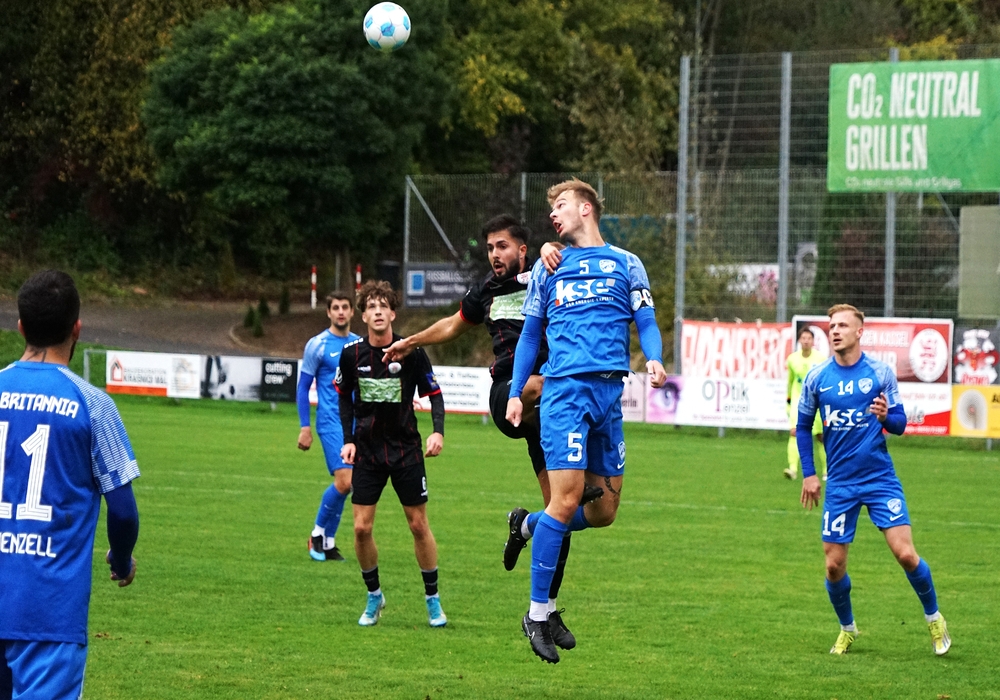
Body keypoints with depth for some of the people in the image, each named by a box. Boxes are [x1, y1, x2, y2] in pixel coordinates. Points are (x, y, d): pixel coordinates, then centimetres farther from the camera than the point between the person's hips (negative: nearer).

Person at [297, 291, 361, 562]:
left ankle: (328, 542, 14)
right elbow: (302, 388, 0)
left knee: (343, 483, 4)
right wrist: (304, 427, -5)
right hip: (331, 421, -5)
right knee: (344, 481, -17)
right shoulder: (317, 345, -3)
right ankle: (319, 532, 1)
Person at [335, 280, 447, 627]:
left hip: (406, 450, -1)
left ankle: (433, 599, 15)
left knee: (419, 525, 1)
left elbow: (434, 393, -1)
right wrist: (348, 439, 1)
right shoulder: (352, 354, -4)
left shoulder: (411, 352, -10)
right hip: (367, 452, 1)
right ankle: (374, 596, 15)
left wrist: (438, 431, -16)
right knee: (361, 528, -4)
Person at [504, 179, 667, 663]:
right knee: (567, 497, -13)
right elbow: (530, 333, 19)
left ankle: (528, 525, 30)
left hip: (610, 391, 2)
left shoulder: (625, 264, 14)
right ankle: (537, 613, -6)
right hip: (565, 388, -2)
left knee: (604, 510, 3)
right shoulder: (549, 267, 15)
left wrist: (655, 360, -12)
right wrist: (515, 393, 11)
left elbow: (646, 323, 9)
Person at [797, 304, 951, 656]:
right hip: (840, 484, 2)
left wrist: (885, 417, -21)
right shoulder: (816, 377, 1)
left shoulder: (880, 372, -3)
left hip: (881, 479, -2)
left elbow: (900, 423, 2)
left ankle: (934, 618, 10)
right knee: (834, 565, 1)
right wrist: (808, 474, 6)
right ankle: (847, 629, 25)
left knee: (905, 553, -12)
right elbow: (803, 427, 13)